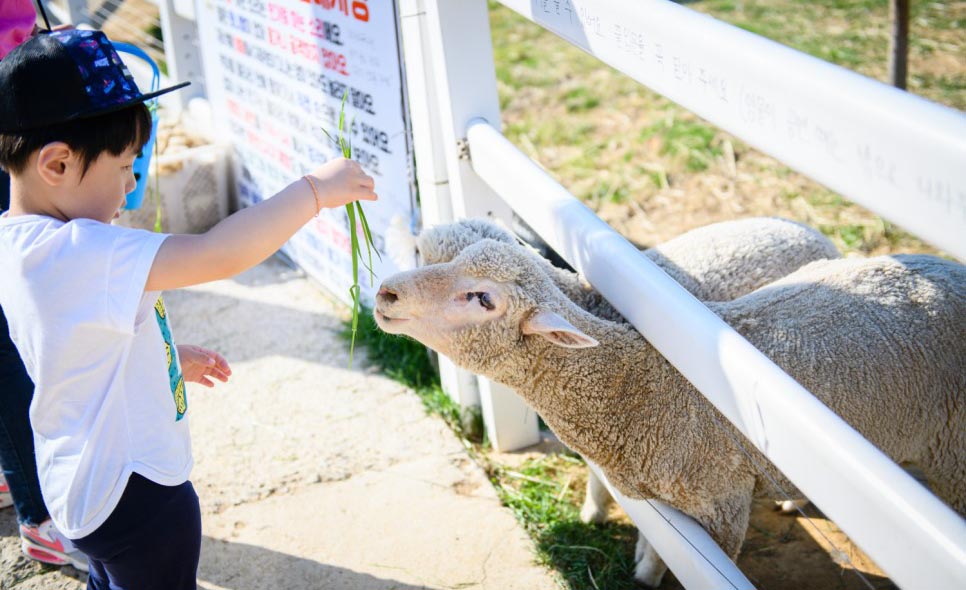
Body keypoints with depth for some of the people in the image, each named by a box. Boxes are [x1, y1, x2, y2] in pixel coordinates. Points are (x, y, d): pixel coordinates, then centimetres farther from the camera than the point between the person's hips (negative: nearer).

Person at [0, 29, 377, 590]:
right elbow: (218, 255, -38)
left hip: (85, 477, 9)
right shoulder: (75, 254, -32)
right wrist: (314, 189, -28)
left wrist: (170, 355, 18)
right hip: (134, 494, -9)